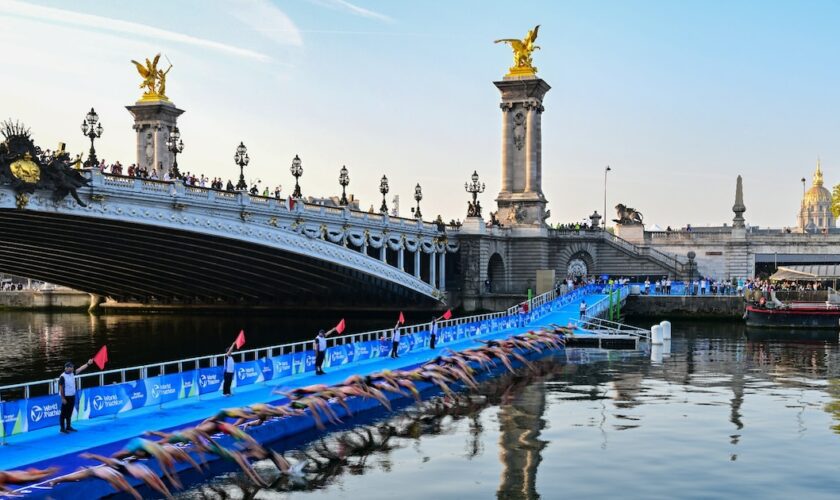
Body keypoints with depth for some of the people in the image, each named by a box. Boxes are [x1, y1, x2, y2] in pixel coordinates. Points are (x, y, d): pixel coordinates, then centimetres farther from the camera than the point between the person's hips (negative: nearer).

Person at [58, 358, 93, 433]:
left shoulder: (72, 373, 3)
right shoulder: (62, 377, -18)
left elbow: (80, 369, 6)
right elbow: (61, 388, -17)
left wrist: (88, 364, -3)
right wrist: (63, 398, -18)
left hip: (72, 396, 8)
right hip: (66, 397, -7)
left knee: (69, 413, 15)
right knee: (63, 413, 0)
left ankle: (68, 427, 24)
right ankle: (62, 428, 6)